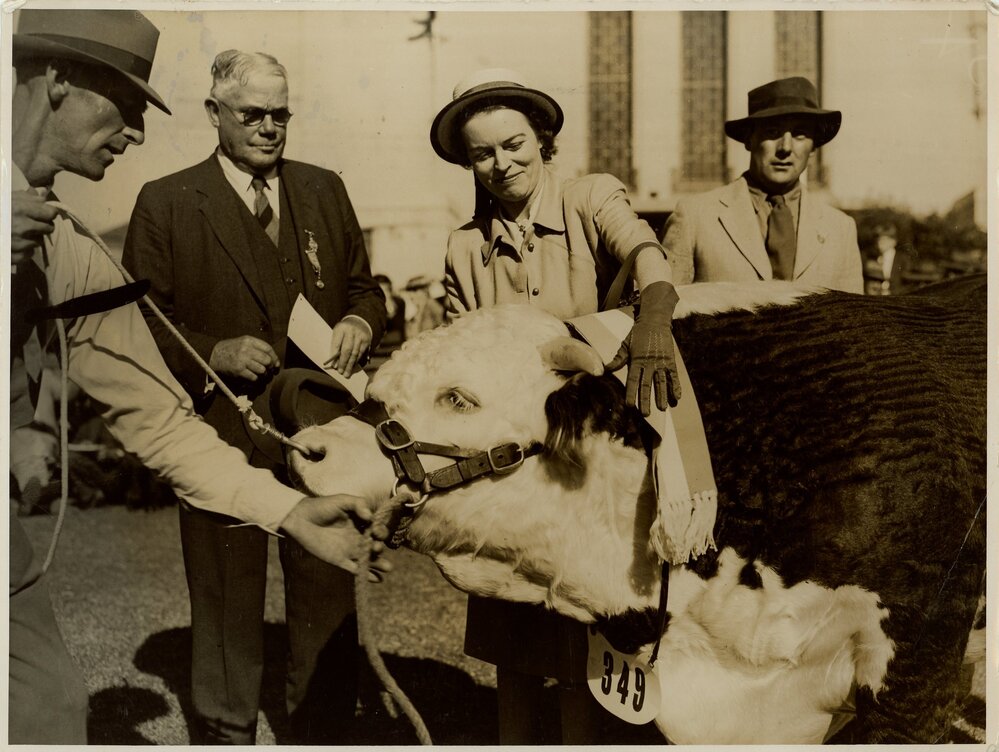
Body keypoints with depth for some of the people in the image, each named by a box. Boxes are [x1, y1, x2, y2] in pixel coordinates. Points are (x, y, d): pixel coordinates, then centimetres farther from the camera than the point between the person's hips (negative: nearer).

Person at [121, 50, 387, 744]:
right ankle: (227, 733, 30)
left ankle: (325, 733, 30)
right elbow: (138, 324, -2)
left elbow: (364, 286, 17)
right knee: (228, 609, 11)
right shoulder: (165, 203, -1)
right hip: (221, 443, -3)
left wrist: (360, 322, -5)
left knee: (329, 611, 12)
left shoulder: (324, 190, 11)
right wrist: (213, 353, -17)